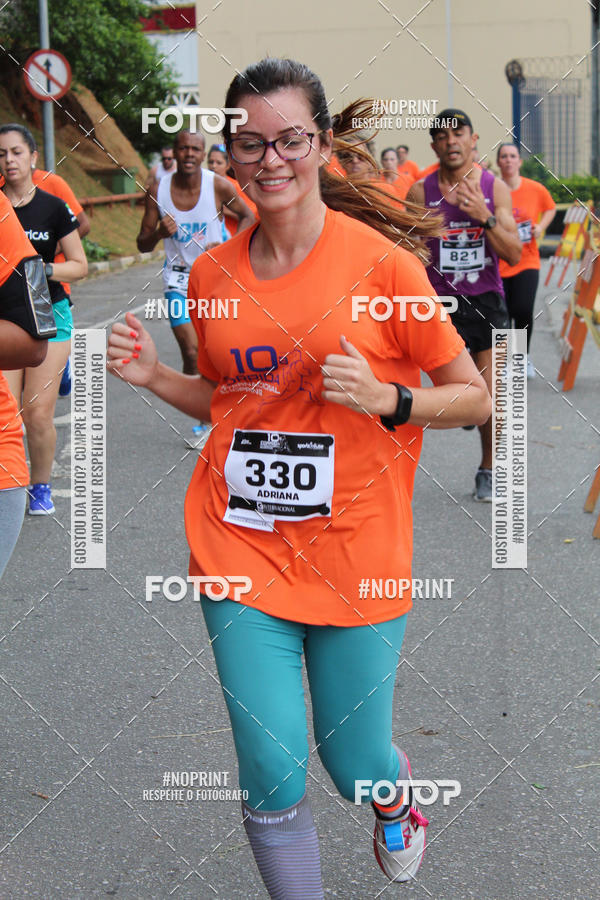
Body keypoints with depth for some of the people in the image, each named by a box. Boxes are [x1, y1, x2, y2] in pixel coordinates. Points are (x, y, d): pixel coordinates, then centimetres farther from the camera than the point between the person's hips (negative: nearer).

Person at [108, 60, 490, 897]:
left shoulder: (380, 260, -8)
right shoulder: (212, 272, 4)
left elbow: (475, 398, -3)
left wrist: (388, 399, -20)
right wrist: (153, 376, 2)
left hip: (357, 547, -2)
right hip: (241, 542, 3)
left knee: (356, 767, 10)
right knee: (271, 779, -1)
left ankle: (395, 803, 48)